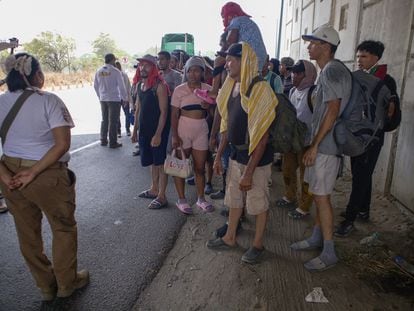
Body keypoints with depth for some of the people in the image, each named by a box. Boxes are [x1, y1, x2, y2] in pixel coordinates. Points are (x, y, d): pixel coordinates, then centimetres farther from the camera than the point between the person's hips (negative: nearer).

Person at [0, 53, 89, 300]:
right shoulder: (49, 101, -13)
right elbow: (63, 143, -21)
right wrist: (33, 173, -16)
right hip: (47, 176, -5)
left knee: (27, 232, 20)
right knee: (64, 227, 16)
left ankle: (46, 285, 38)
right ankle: (67, 283, 34)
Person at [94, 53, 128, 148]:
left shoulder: (99, 71, 5)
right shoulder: (115, 71, -11)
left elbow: (95, 85, 11)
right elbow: (121, 86, -9)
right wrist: (125, 98, 0)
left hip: (103, 99, 6)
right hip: (114, 99, -5)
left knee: (104, 120, 16)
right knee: (113, 121, 0)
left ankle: (103, 140, 21)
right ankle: (113, 142, 3)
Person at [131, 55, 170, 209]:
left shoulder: (160, 85, -13)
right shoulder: (140, 85, 10)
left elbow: (164, 112, -17)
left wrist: (158, 134, -21)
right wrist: (135, 130, 14)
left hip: (158, 130, -7)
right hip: (144, 130, 7)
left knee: (160, 162, -1)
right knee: (152, 161, 17)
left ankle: (161, 197, 7)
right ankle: (154, 190, 31)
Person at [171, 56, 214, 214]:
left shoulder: (208, 89, 3)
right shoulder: (179, 90, -5)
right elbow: (174, 114, -6)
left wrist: (208, 107, -12)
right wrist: (175, 136, -13)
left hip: (201, 130, 3)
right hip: (183, 129, -2)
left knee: (200, 167, 9)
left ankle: (201, 198, 24)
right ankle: (181, 199, 19)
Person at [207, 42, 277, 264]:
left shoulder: (259, 90, -20)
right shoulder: (232, 87, 5)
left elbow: (262, 135, -22)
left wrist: (249, 172, -23)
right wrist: (219, 155, 13)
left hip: (256, 156, -8)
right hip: (236, 153, 8)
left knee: (258, 202, 9)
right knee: (233, 197, 19)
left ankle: (258, 244, 29)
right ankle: (230, 238, 38)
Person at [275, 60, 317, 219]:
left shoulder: (313, 93, -16)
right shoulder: (293, 91, 7)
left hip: (306, 142, -8)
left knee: (305, 176, 4)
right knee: (287, 170, 19)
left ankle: (304, 207, 19)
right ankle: (290, 197, 39)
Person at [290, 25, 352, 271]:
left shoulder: (332, 70, -14)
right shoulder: (329, 71, 17)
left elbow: (333, 111, -21)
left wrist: (314, 145, -18)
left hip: (326, 146, -10)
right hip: (323, 144, 10)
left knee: (322, 196, -4)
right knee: (318, 194, 16)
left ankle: (329, 253, 6)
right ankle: (317, 238, 30)